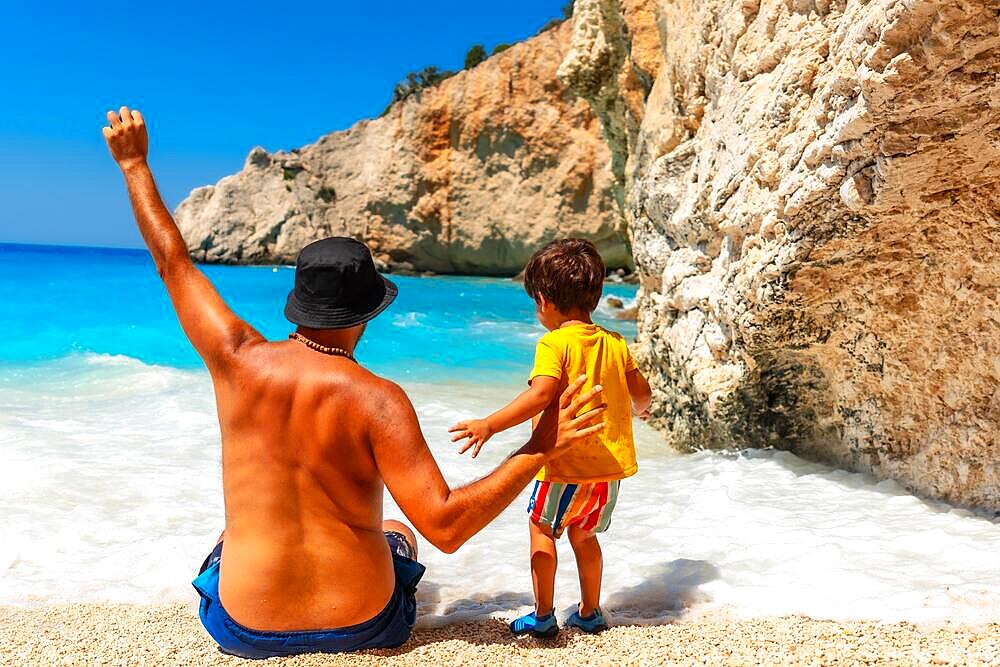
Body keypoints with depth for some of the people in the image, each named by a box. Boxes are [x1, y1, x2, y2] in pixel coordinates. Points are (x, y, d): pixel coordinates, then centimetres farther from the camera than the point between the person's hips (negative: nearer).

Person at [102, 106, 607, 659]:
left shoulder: (239, 361, -13)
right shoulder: (377, 400, -21)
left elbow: (172, 261, 3)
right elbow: (445, 527, -24)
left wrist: (134, 164, 17)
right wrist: (541, 448, -20)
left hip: (245, 628, 2)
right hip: (363, 626, -1)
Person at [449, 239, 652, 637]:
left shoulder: (554, 343, -14)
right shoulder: (615, 343, 6)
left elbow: (541, 394, -28)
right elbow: (641, 392, 13)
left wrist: (489, 425, -30)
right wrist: (639, 409, 36)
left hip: (569, 466, -7)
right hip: (611, 463, 7)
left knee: (541, 528, 13)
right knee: (582, 534, 23)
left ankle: (543, 616, 18)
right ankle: (590, 612, 32)